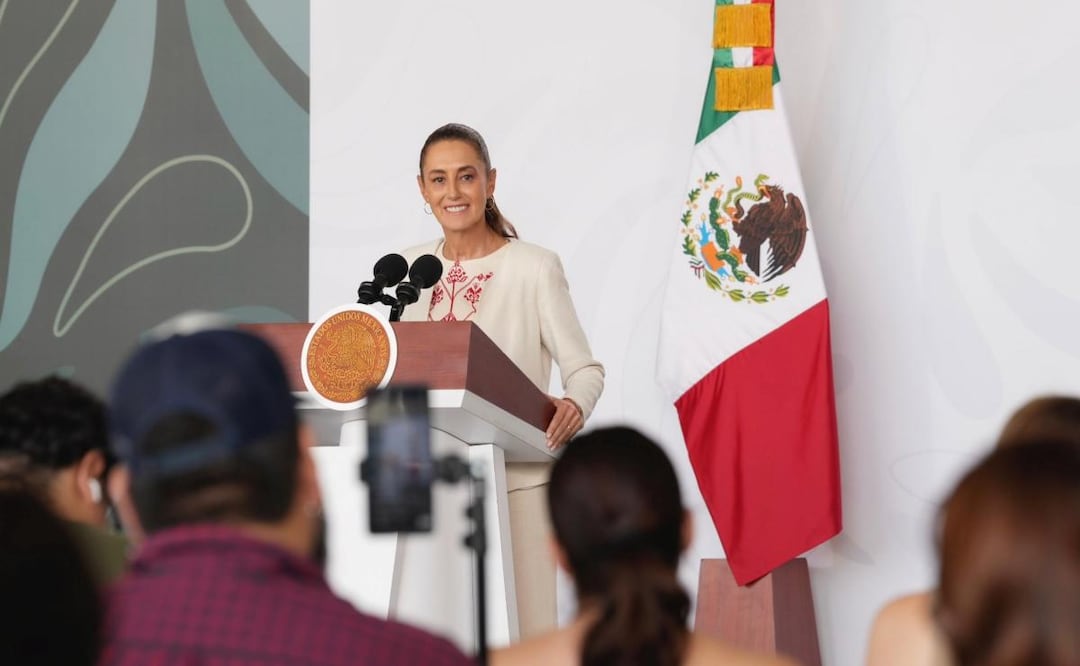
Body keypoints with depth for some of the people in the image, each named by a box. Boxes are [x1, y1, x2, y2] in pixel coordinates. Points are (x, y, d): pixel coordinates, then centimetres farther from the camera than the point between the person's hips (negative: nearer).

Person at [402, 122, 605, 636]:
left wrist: (574, 406, -25)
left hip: (516, 475, -4)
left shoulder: (535, 267, -6)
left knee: (520, 618, -4)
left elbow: (585, 368, -4)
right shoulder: (410, 268, 9)